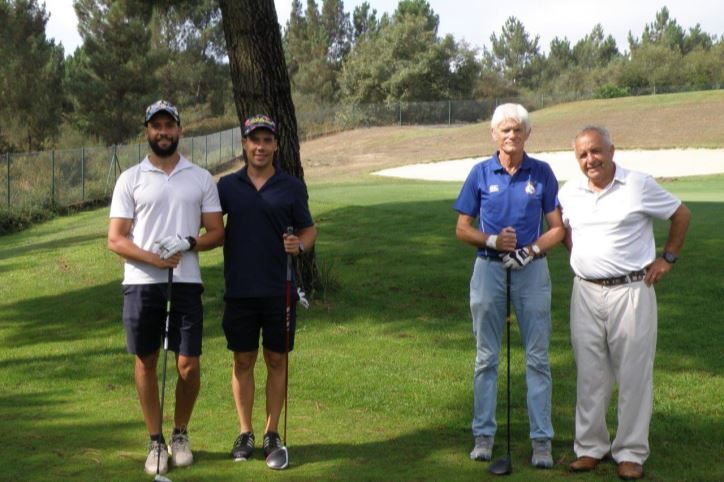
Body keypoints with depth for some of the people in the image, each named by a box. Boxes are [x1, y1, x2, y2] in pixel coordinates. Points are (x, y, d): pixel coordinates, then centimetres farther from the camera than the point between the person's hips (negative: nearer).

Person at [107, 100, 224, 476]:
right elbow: (115, 239, -1)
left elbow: (217, 232, 7)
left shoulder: (201, 178, 8)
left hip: (186, 282, 0)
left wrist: (187, 243, -14)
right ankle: (156, 441, 18)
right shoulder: (130, 179, 4)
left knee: (188, 364, -1)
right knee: (146, 362, 5)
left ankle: (180, 435, 20)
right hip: (141, 283, 0)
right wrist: (154, 258, -16)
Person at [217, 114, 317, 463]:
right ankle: (245, 433, 19)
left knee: (277, 361, 7)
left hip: (279, 290, -1)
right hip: (239, 290, 1)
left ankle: (272, 433, 18)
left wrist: (299, 245, -14)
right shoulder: (228, 186, 4)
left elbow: (308, 229, 6)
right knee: (243, 361, 7)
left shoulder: (292, 187, 1)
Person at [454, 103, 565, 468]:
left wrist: (531, 250, -14)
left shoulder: (542, 173, 1)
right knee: (486, 357, 8)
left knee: (537, 358, 2)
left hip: (532, 270, 0)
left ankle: (541, 439, 9)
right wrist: (494, 240, -14)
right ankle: (483, 434, 18)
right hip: (489, 269, 1)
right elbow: (462, 229, 4)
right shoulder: (480, 173, 1)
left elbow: (557, 228, 3)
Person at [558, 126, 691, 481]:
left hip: (631, 291, -3)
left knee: (634, 374, 1)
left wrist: (668, 258, 3)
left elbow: (681, 215, 6)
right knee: (589, 374, 9)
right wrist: (577, 254, 10)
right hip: (586, 293, 4)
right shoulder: (570, 193, 6)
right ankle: (590, 446, 20)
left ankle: (631, 452, 11)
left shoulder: (639, 185, -5)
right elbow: (560, 227, 25)